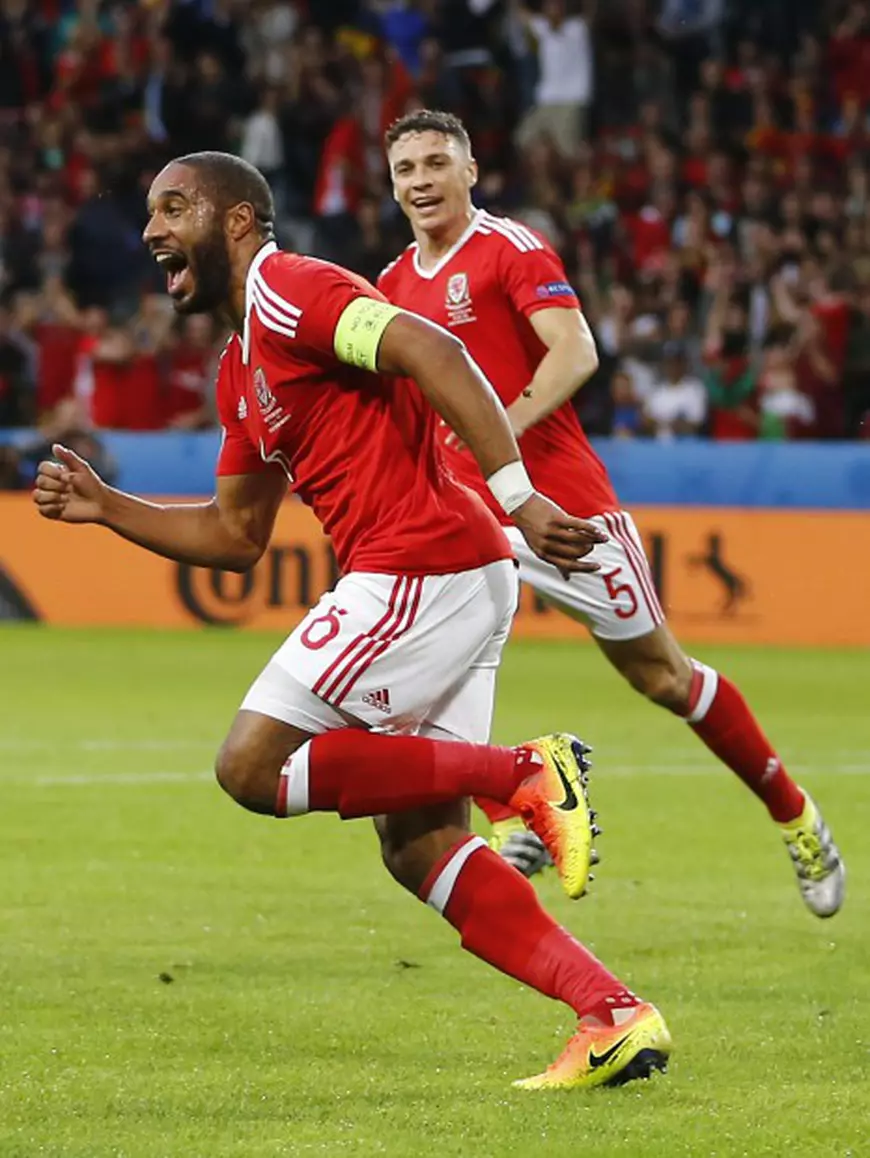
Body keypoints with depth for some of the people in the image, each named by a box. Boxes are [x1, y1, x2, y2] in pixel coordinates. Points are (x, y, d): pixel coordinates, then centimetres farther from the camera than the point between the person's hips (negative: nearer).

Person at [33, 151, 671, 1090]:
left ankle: (527, 773, -11)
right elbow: (234, 536, 30)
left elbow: (434, 355, -20)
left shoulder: (287, 290, -7)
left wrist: (516, 495, -29)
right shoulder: (242, 368, 24)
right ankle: (614, 1019, 1)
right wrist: (104, 507, 20)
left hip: (419, 572, -10)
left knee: (251, 767, -8)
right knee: (419, 847, 7)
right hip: (451, 584, 10)